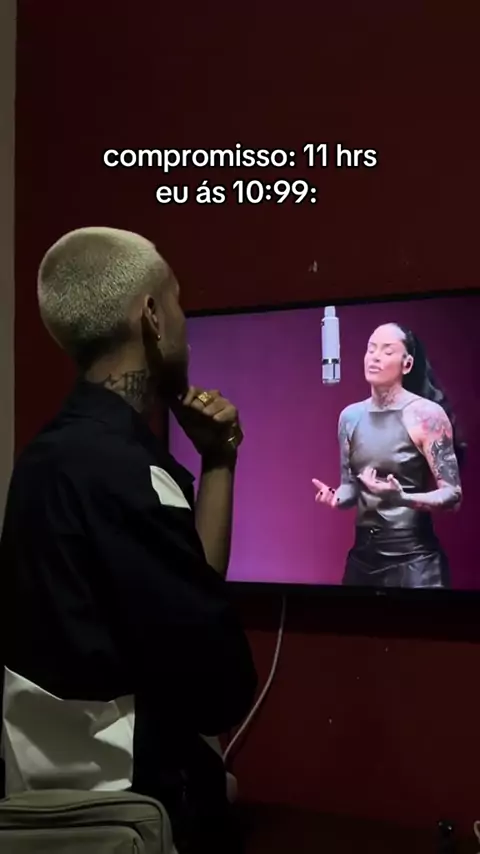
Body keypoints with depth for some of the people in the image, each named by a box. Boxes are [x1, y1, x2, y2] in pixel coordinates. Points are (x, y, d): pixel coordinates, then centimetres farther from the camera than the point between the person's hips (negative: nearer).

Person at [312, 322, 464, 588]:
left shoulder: (427, 414, -11)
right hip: (363, 552, 5)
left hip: (412, 556, -5)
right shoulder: (350, 416, 5)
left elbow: (452, 493, -11)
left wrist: (401, 498, -27)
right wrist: (336, 498, -8)